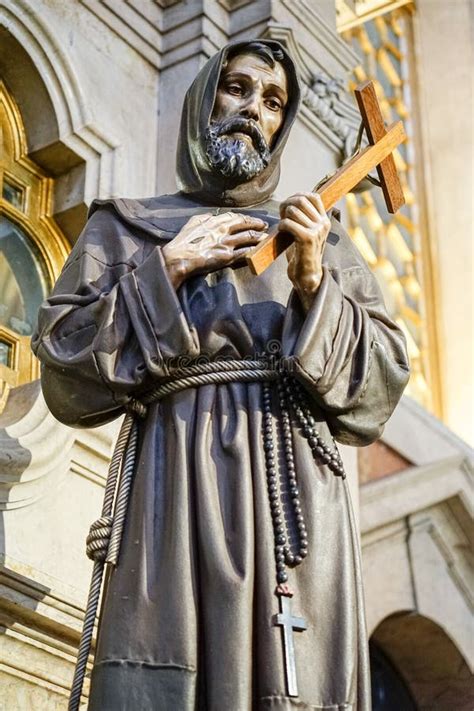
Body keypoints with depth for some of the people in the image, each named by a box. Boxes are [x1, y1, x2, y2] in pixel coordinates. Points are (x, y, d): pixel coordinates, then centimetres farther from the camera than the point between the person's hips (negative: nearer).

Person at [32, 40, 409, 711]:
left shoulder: (321, 236, 20)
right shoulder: (129, 228, 16)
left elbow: (380, 389, 10)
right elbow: (65, 376, 5)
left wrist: (314, 286, -4)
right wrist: (166, 270, -2)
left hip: (297, 492, 2)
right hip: (179, 482, -1)